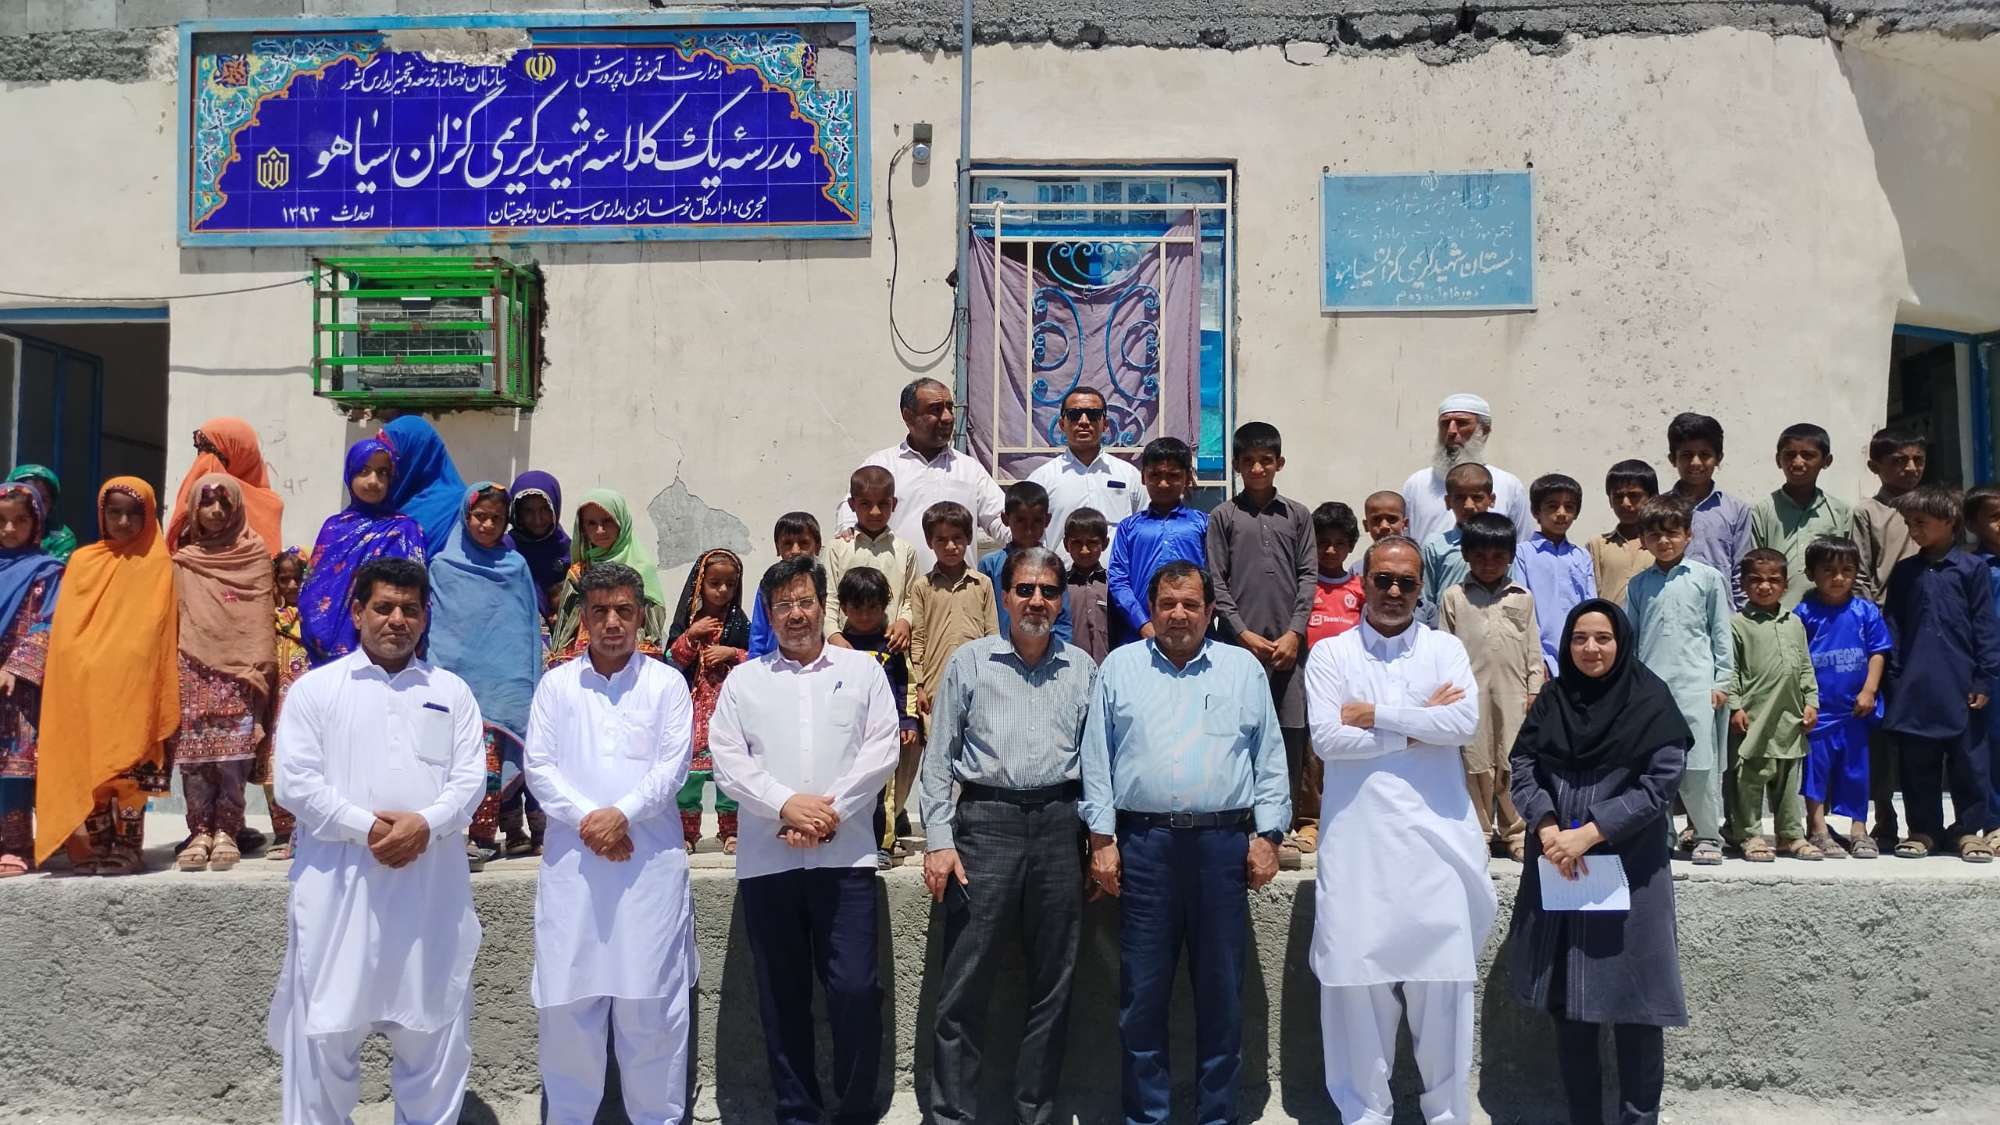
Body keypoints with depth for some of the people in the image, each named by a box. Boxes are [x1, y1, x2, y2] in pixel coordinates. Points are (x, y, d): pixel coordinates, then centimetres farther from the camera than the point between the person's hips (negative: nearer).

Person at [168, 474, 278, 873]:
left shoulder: (255, 558, 7)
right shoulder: (183, 562, 15)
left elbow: (261, 619, 3)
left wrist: (258, 671, -5)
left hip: (238, 669, -2)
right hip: (192, 670, 2)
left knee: (232, 753, -9)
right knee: (193, 753, -5)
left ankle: (226, 832, -3)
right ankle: (200, 832, 0)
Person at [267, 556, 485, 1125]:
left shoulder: (451, 691, 11)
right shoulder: (315, 688, 5)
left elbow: (471, 778, 3)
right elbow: (296, 782, -3)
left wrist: (426, 823, -16)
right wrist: (365, 827, -14)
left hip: (432, 882, 2)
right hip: (339, 882, -2)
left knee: (433, 1026, 8)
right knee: (324, 1026, 3)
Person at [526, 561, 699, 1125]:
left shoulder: (666, 683, 6)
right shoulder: (557, 684, 10)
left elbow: (673, 764, -2)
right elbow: (538, 765, 2)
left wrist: (621, 813, -15)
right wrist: (586, 820, -11)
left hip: (650, 859, -1)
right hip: (572, 858, 2)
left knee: (651, 999, 1)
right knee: (567, 999, 4)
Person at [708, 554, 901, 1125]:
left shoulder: (862, 669, 10)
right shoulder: (743, 680, 12)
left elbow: (881, 750, 1)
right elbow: (727, 758, 2)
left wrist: (830, 811, -9)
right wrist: (786, 805, -11)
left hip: (845, 855, -1)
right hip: (766, 860, 2)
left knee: (855, 989, -4)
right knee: (781, 994, 8)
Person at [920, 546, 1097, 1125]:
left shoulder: (1082, 669, 10)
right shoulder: (970, 661, 5)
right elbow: (939, 756, 3)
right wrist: (939, 839, -4)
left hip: (1059, 824, 2)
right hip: (986, 821, -2)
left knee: (1052, 983, 8)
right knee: (965, 982, -1)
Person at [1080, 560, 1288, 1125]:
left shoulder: (1245, 669, 11)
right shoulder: (1119, 667, 10)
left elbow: (1270, 758, 9)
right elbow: (1097, 758, 7)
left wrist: (1267, 833, 1)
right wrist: (1101, 837, 0)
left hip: (1223, 843, 1)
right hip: (1144, 842, 0)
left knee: (1221, 992, 6)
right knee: (1143, 992, 4)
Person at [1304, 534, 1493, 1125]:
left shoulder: (1446, 648, 9)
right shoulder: (1329, 654, 5)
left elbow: (1465, 722, -8)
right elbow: (1326, 738, -8)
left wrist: (1374, 713, -8)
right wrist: (1419, 726, -7)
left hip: (1437, 837, 1)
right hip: (1358, 838, 0)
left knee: (1442, 973, 3)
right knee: (1357, 972, 2)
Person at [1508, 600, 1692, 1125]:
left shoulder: (1652, 702, -4)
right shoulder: (1550, 700, 8)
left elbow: (1658, 784, -10)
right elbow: (1523, 768, 3)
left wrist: (1588, 834, -15)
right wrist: (1548, 829, -14)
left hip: (1628, 873, -3)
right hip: (1558, 870, 4)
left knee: (1631, 1005, 1)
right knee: (1568, 1003, 8)